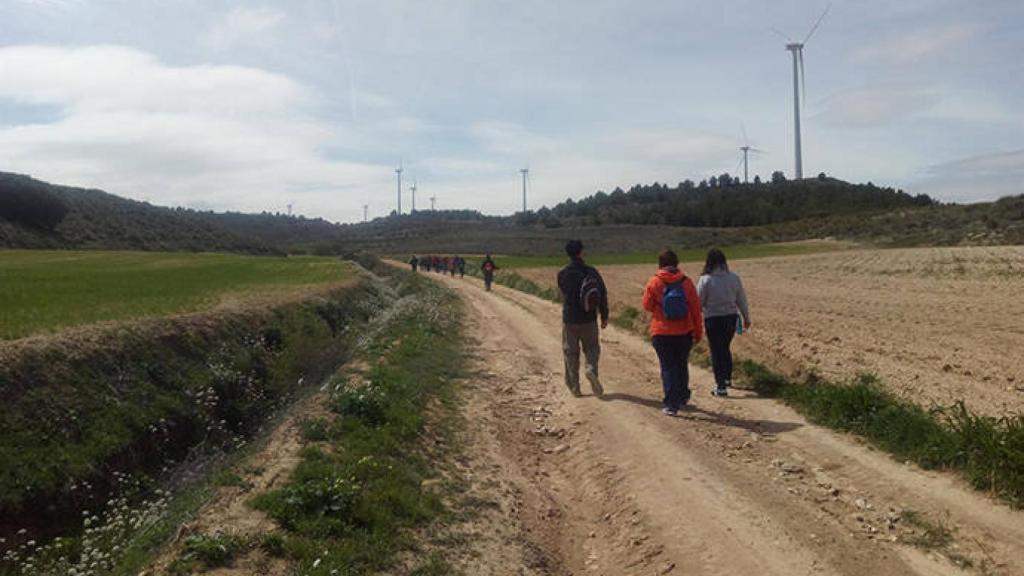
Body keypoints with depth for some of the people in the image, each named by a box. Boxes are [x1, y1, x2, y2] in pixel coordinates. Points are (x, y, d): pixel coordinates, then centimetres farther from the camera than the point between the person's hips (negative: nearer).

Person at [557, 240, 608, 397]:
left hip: (569, 319, 0)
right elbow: (603, 294, -4)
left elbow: (564, 293, 5)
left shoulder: (563, 274, -8)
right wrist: (604, 316, 4)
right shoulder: (592, 272, -6)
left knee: (570, 352, 10)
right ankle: (591, 369, -11)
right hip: (589, 319, 1)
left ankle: (574, 386, 15)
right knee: (592, 348, 17)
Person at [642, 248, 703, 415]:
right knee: (682, 365, 19)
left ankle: (671, 404, 2)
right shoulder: (686, 282, -3)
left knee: (667, 367, 4)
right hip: (684, 332, 2)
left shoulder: (654, 282, -8)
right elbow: (696, 308, 0)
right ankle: (682, 397, 32)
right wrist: (698, 331, 8)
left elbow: (647, 306, -1)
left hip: (662, 332, -2)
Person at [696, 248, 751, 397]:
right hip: (731, 317, 4)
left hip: (713, 319, -4)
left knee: (716, 351, 5)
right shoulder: (734, 277, -3)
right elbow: (741, 300, 6)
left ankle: (721, 387, 4)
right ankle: (727, 378, 37)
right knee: (725, 348, 23)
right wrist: (746, 318, 18)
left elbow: (699, 302, -8)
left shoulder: (705, 280, -14)